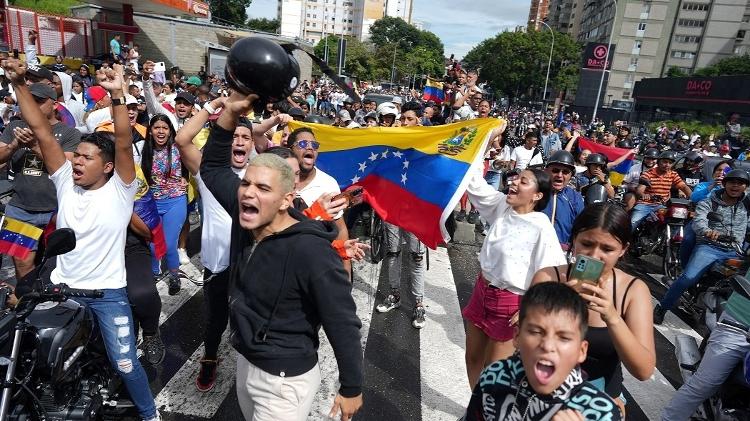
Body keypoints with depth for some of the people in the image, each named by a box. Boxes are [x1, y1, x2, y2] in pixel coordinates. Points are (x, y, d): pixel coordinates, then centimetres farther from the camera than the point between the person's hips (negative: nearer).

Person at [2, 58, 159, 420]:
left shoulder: (120, 190, -10)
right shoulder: (66, 182, 1)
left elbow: (124, 143, -26)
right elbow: (41, 130, -4)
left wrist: (117, 96, -36)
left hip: (107, 293, -4)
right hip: (61, 288, 5)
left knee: (125, 363, 2)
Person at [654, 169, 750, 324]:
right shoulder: (709, 202, 5)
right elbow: (699, 221, -12)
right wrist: (707, 231, -35)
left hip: (734, 252, 4)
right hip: (709, 247, -4)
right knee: (688, 278, -25)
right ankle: (661, 308, -12)